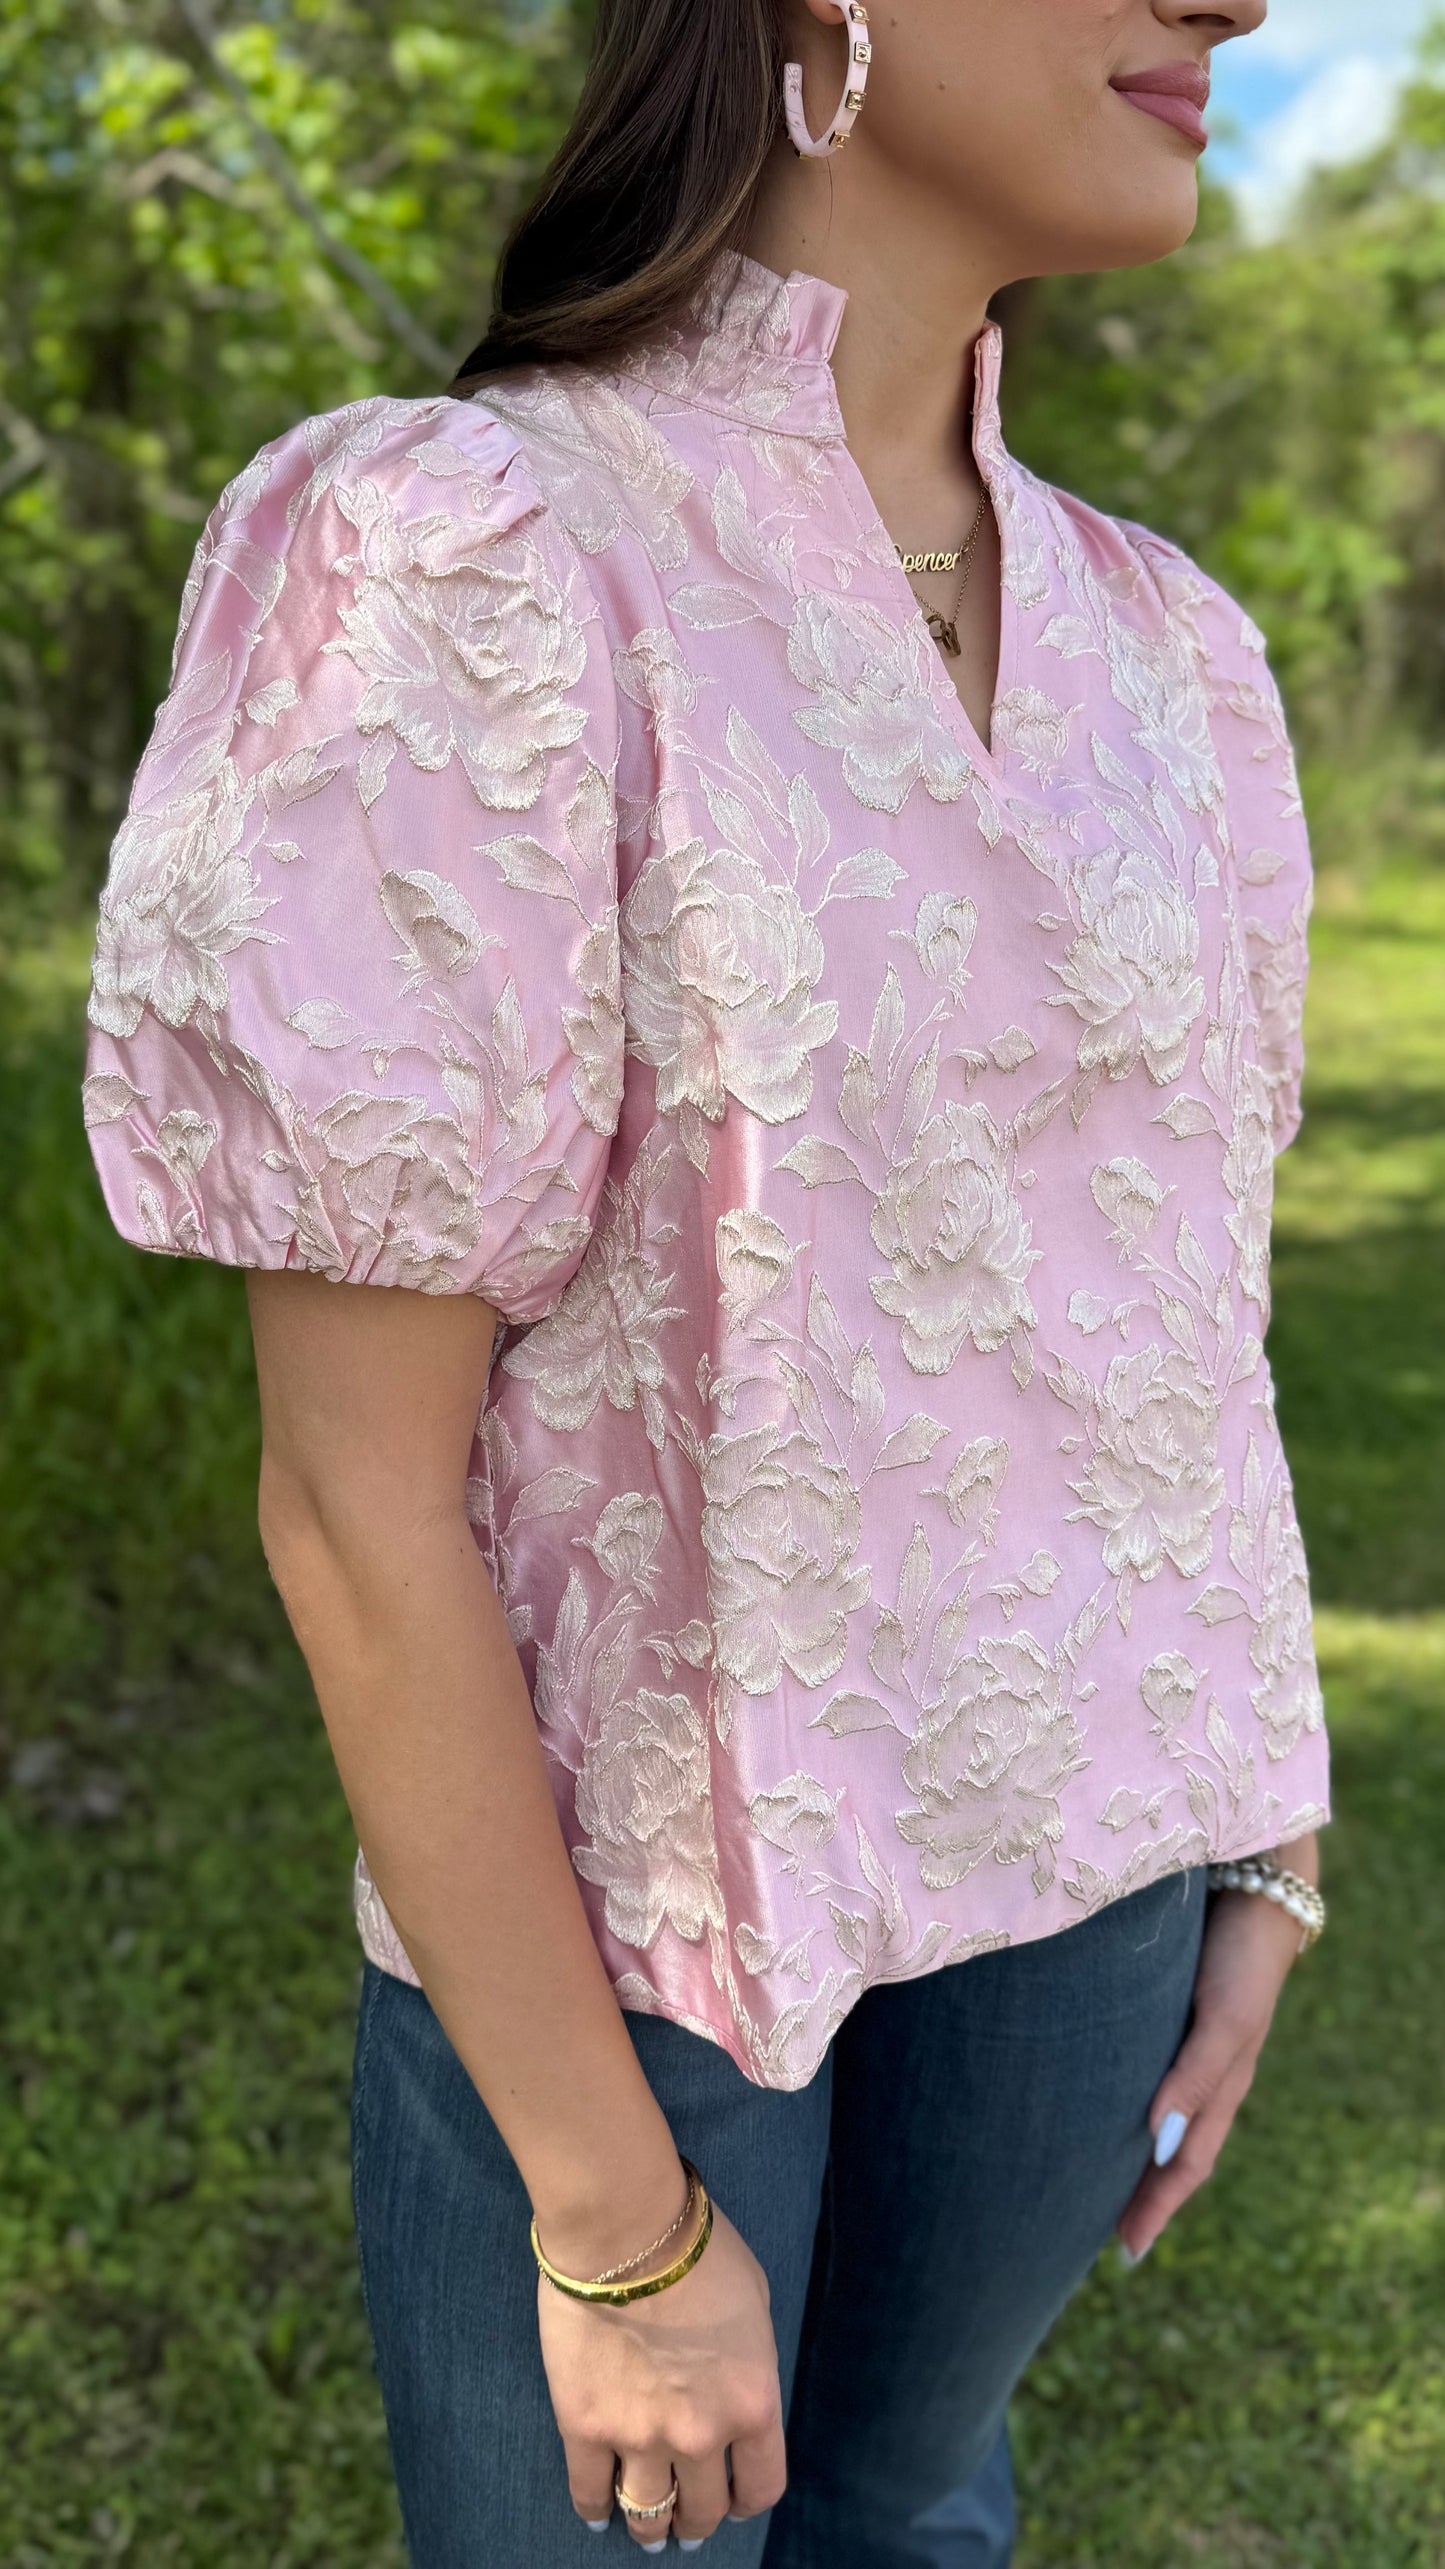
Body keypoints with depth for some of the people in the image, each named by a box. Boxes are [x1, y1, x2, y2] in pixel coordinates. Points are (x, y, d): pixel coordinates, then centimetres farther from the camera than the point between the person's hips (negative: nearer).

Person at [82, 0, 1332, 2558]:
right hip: (594, 1889, -5)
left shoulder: (1160, 655, -1)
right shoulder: (456, 573, -21)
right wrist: (619, 2219, -15)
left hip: (1063, 1838, 6)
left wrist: (1250, 1863, 10)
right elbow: (355, 1490, -20)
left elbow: (1170, 1312, 7)